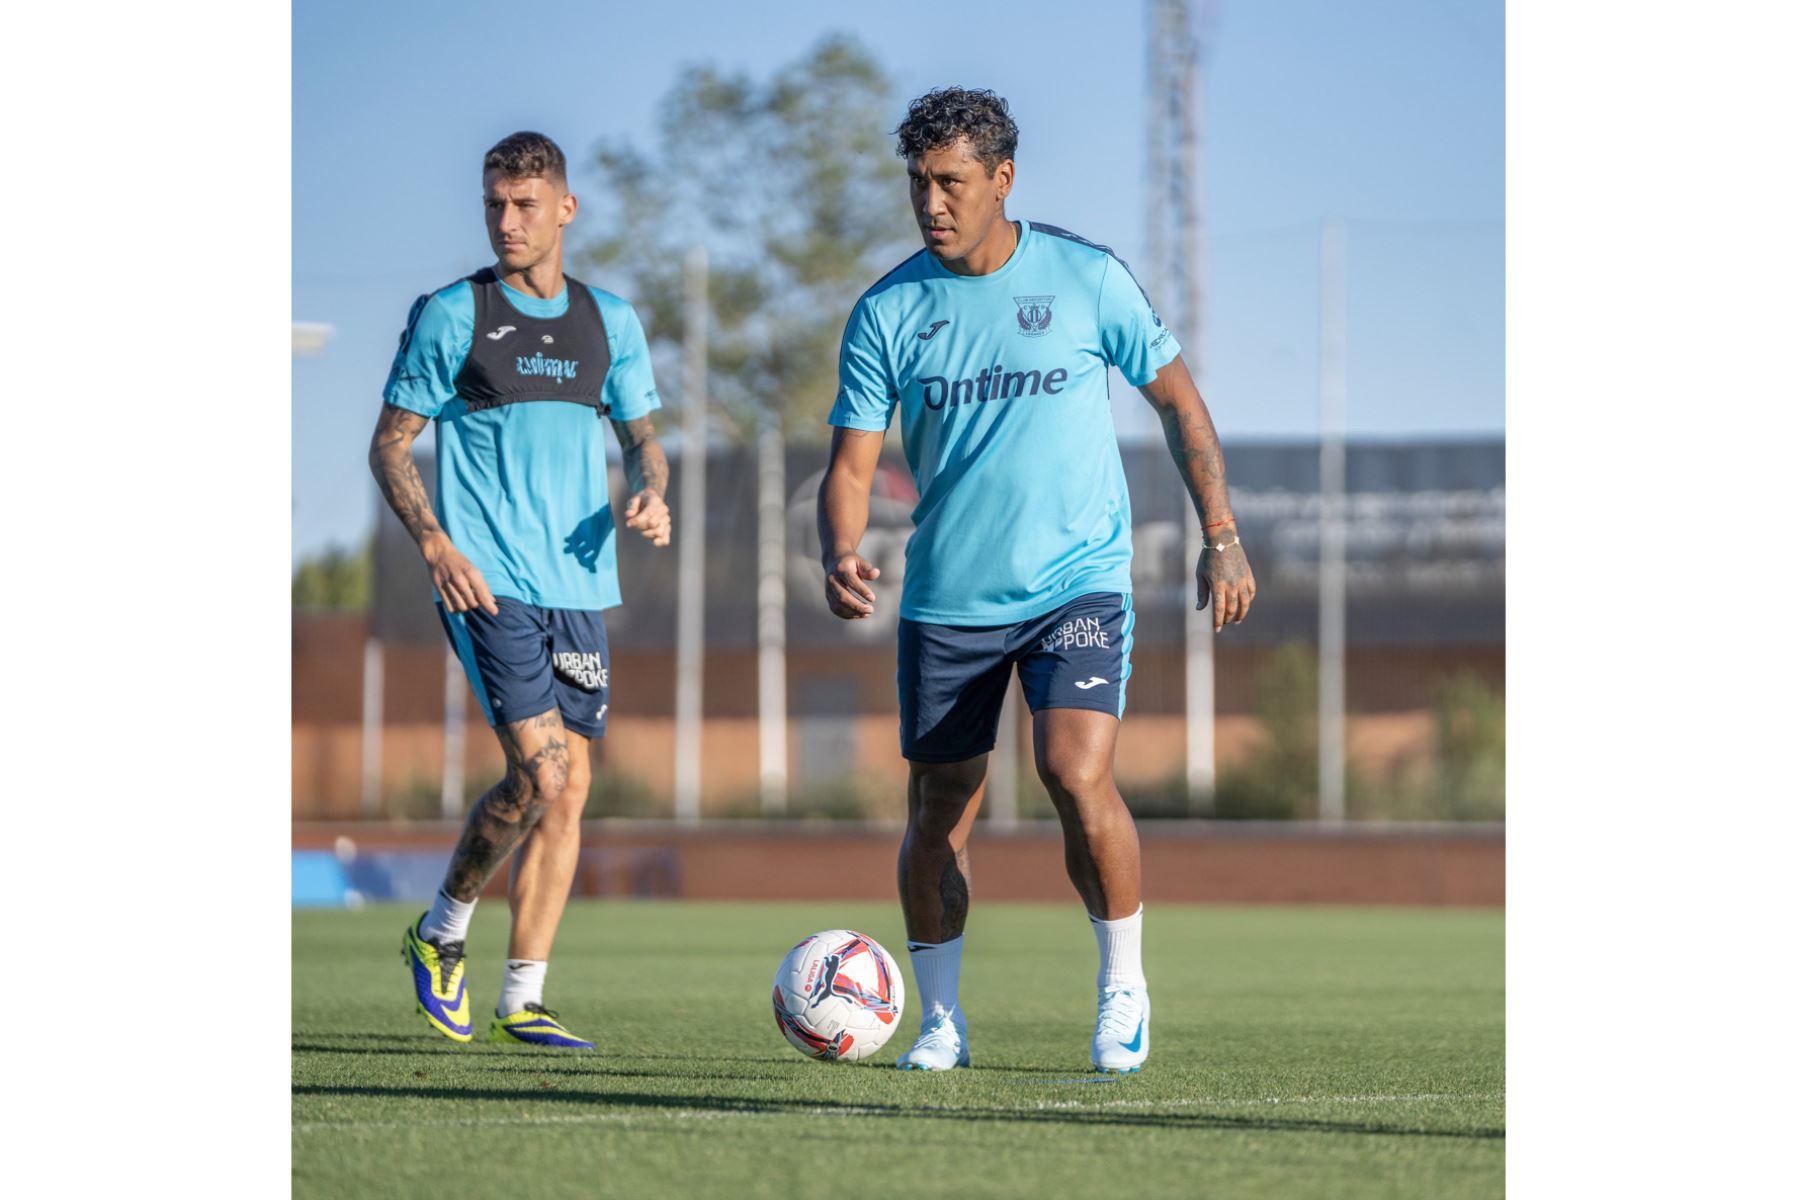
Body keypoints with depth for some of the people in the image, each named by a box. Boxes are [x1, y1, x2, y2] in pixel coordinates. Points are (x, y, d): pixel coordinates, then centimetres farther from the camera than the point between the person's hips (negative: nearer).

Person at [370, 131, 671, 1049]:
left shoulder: (609, 322, 11)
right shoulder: (450, 316, -1)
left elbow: (641, 436, 20)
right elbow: (389, 446, 1)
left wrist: (651, 495, -3)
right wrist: (434, 542, -14)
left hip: (579, 584, 5)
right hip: (487, 583, -5)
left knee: (569, 789, 2)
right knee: (539, 773, -16)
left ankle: (522, 1000, 8)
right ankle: (441, 931, 8)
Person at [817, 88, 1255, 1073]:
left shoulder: (1086, 278, -4)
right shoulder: (887, 313, -1)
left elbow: (1176, 399, 7)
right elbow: (851, 465, -2)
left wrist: (1220, 536, 3)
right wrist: (839, 556, -23)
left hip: (1078, 580, -2)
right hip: (946, 600, 3)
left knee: (1076, 773, -21)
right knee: (937, 810, 6)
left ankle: (1124, 990, -3)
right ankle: (940, 1021, 22)